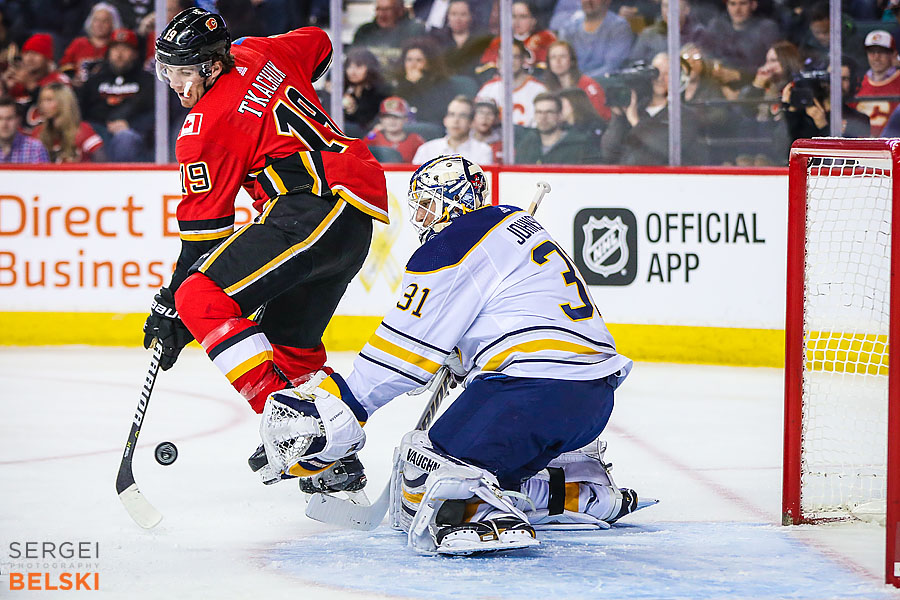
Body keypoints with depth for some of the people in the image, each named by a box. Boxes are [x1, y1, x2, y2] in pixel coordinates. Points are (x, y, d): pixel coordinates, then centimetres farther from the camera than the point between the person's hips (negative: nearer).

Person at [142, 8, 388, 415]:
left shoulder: (207, 126, -9)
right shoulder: (257, 56, 13)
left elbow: (205, 226, -6)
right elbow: (317, 44, 34)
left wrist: (170, 307, 0)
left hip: (316, 208, -10)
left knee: (201, 299, -18)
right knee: (288, 341, 23)